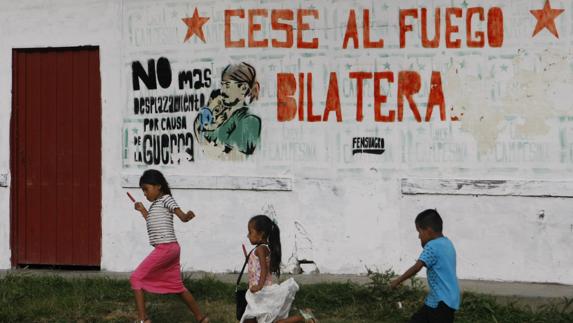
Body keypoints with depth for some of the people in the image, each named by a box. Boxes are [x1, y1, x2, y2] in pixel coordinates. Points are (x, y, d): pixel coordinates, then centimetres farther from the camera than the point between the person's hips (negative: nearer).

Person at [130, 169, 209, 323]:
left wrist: (188, 215, -39)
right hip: (170, 249, 10)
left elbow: (182, 217, -18)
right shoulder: (154, 205, 20)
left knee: (136, 278, -8)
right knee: (177, 285, 17)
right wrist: (143, 210, 38)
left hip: (165, 248, -10)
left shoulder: (166, 199, -5)